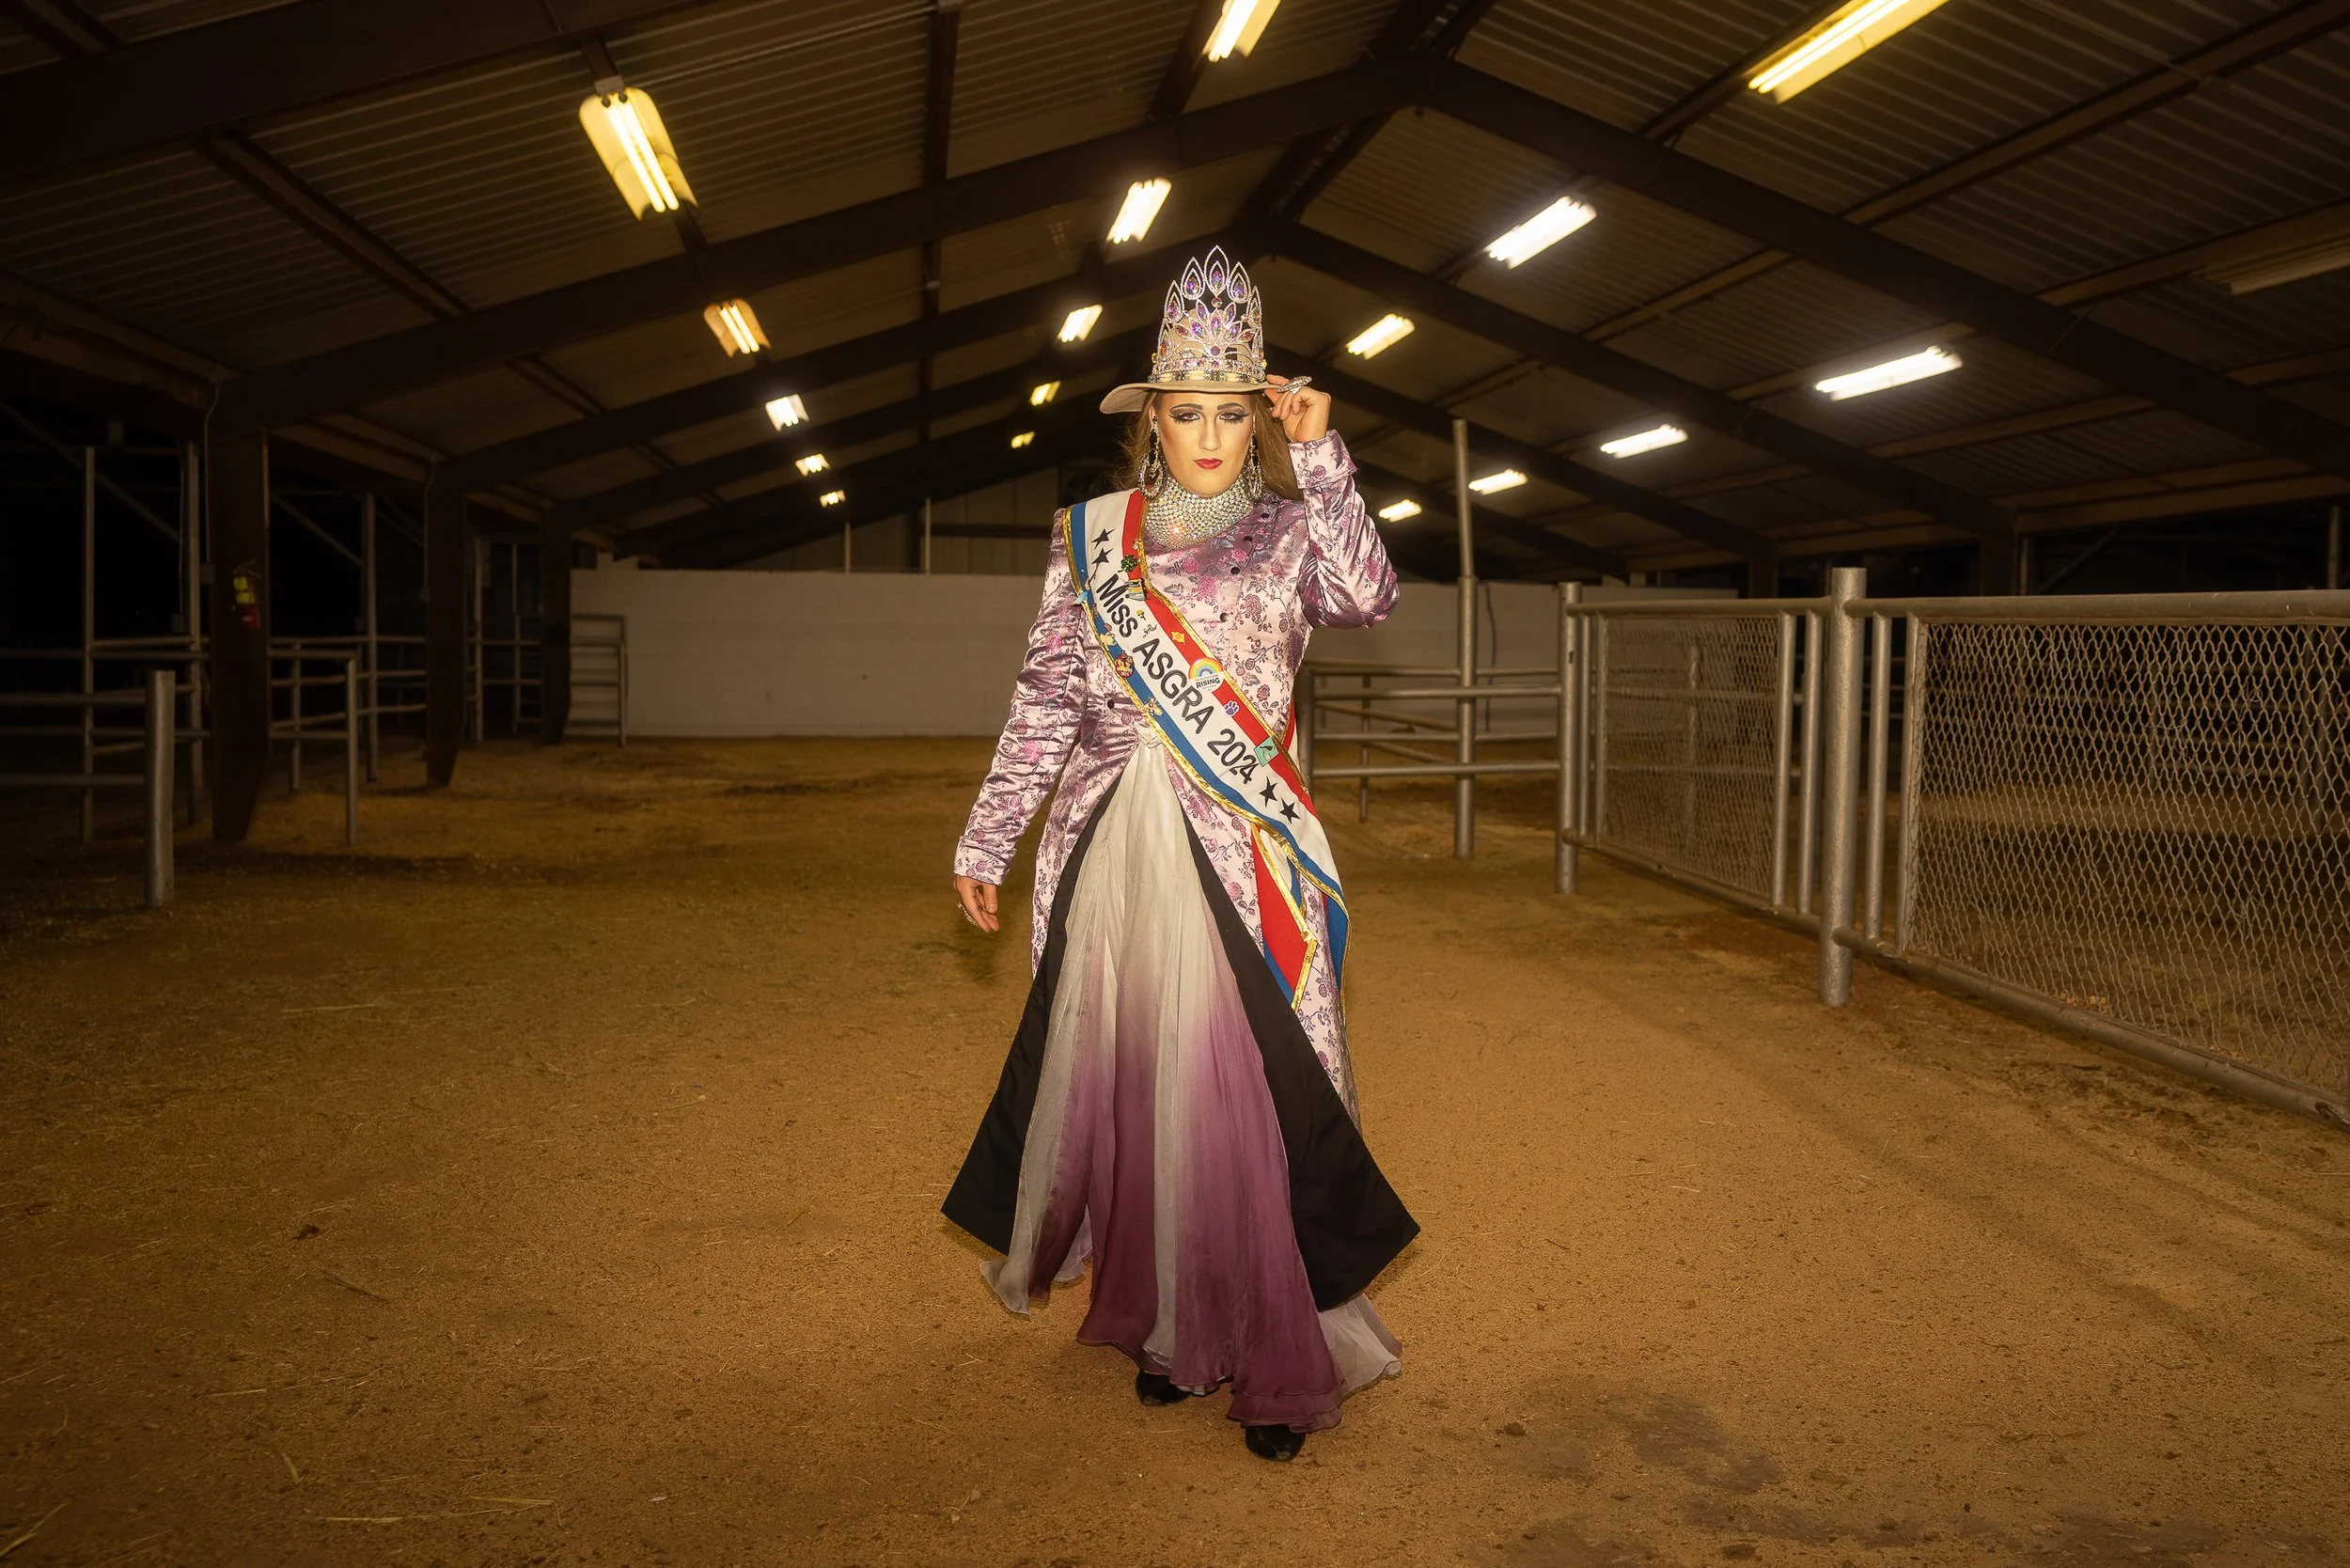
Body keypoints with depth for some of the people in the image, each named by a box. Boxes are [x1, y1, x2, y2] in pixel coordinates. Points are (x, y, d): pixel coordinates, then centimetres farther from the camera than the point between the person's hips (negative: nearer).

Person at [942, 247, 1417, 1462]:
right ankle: (1165, 1326, 24)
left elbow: (1366, 597, -17)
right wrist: (987, 841, 8)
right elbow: (1047, 701, 10)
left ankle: (1277, 1359, 6)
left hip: (1243, 858, -2)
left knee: (1249, 1090, -5)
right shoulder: (1092, 535, 8)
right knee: (1127, 1088, 8)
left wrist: (1317, 458, -16)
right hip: (1116, 852, 3)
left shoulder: (1289, 531, 4)